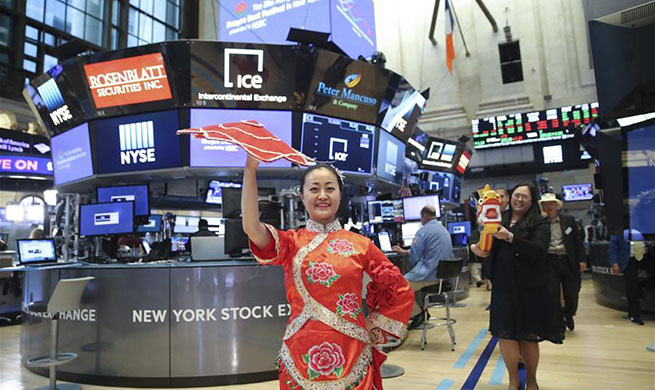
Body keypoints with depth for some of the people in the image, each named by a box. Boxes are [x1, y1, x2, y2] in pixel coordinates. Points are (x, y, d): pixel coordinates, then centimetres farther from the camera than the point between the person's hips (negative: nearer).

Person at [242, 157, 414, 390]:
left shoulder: (360, 245, 0)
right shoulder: (292, 242, -1)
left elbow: (401, 293, 7)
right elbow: (252, 228, -21)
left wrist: (373, 330, 2)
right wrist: (250, 168, -25)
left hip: (351, 356, 0)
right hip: (301, 356, 0)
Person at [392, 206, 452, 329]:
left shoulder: (423, 231, -13)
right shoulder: (444, 229, 14)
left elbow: (414, 256, -11)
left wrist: (412, 268, 12)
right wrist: (404, 251, 29)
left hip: (431, 275, -9)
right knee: (412, 278, 29)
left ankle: (417, 314, 9)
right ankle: (421, 309, 28)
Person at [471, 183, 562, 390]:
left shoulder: (540, 223, 0)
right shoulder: (499, 220, 10)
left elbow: (538, 249, -16)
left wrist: (510, 237, -28)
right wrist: (476, 247, -11)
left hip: (530, 287, -2)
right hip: (503, 285, 3)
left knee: (529, 336, 6)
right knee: (505, 333, 3)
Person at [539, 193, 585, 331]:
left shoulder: (569, 220, 5)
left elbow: (578, 240, 6)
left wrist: (582, 260, 1)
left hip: (568, 261, 1)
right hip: (550, 261, -1)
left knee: (572, 293, 6)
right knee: (552, 294, 0)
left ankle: (568, 316, 36)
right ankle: (559, 321, 18)